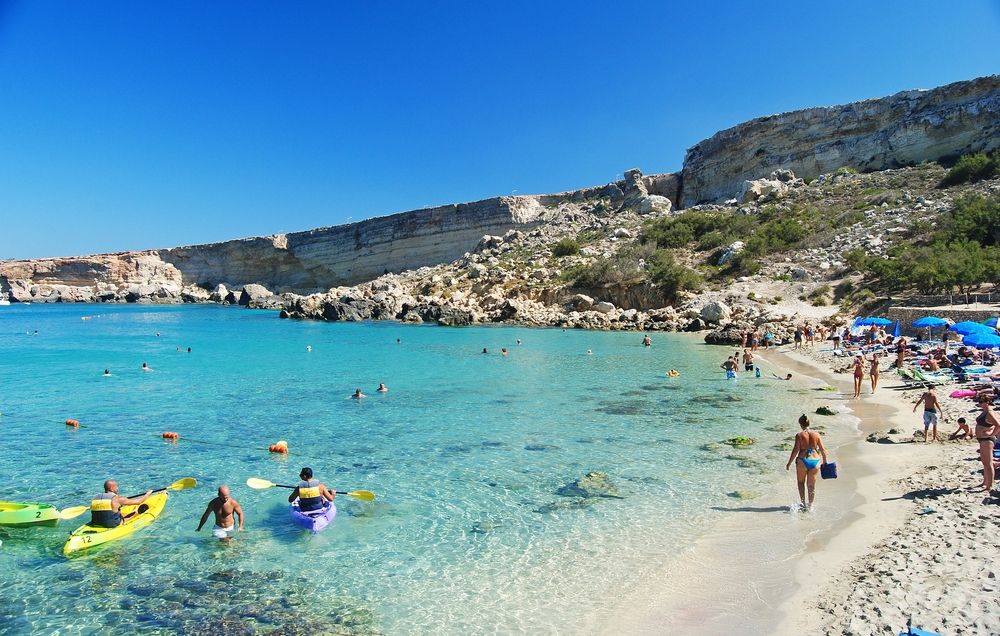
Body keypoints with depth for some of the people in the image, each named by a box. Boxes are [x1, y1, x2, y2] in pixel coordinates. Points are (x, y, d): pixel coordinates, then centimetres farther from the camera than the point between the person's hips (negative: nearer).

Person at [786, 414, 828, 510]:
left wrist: (789, 463, -3)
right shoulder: (816, 434, -1)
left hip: (802, 461, -3)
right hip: (815, 461, 3)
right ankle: (810, 505, 22)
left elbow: (795, 450, -11)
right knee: (811, 485, 16)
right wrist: (825, 462, 16)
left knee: (801, 482, 19)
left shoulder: (799, 435, -10)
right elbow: (823, 450, 1)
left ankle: (803, 503, 11)